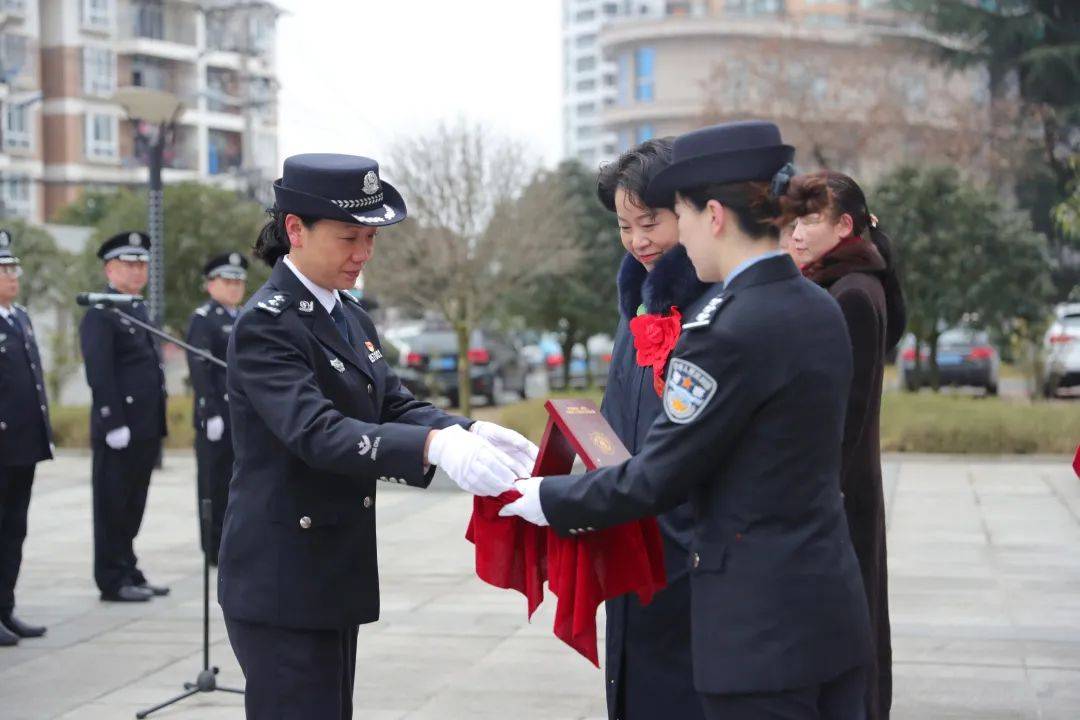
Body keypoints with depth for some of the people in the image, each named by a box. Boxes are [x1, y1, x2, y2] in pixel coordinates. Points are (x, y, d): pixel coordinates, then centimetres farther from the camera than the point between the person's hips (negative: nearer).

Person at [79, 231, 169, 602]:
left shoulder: (139, 310, 18)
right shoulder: (100, 314, -10)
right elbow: (99, 374, -17)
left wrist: (157, 425, 18)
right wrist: (114, 424, -21)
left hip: (144, 429, 8)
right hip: (119, 429, -8)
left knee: (132, 507, 14)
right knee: (113, 506, 0)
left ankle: (129, 572, 21)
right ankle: (113, 581, 6)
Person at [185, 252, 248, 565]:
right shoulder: (203, 319, -5)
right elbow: (199, 369, -13)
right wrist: (211, 413, -19)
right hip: (218, 414, -7)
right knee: (215, 484, -1)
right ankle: (215, 550, 5)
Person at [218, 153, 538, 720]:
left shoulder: (349, 316, 11)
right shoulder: (265, 325, -17)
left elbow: (394, 405, 6)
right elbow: (317, 432, -30)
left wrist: (468, 433, -14)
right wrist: (436, 446, -43)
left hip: (336, 573, 9)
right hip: (282, 581, -9)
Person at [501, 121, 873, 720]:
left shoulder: (729, 329, -19)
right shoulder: (821, 310, 7)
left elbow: (655, 481, -15)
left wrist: (551, 499, 0)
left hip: (757, 625, -8)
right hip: (834, 603, 8)